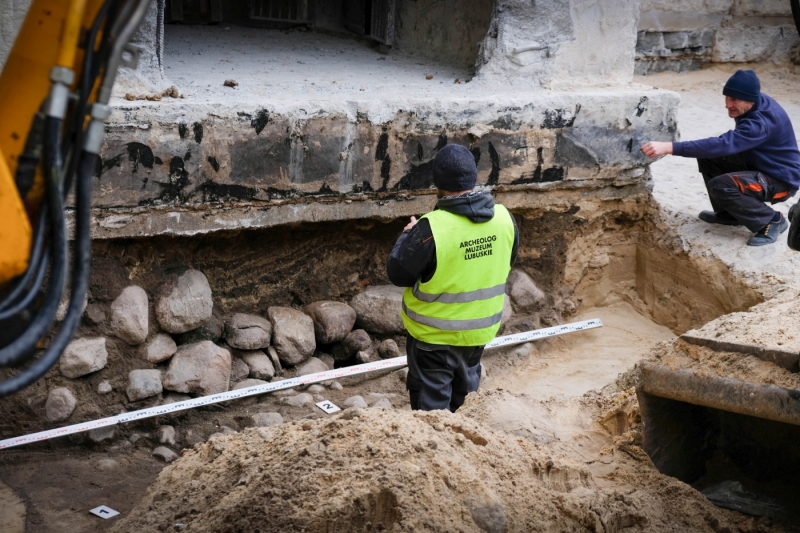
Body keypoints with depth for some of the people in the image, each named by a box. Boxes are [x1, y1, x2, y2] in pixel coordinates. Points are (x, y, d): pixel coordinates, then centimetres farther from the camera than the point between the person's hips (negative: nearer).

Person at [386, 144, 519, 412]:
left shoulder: (433, 228, -27)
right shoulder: (504, 218, -9)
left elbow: (398, 273, -17)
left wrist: (407, 235, -3)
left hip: (435, 334, -5)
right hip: (480, 328, 5)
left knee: (432, 404, 10)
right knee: (465, 394, 26)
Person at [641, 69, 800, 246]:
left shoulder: (762, 122, -33)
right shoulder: (754, 105, -5)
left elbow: (722, 145, -43)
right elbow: (733, 142, 13)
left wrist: (669, 147, -49)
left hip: (781, 179, -9)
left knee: (720, 186, -29)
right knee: (708, 157, -3)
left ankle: (772, 221, -9)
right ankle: (729, 213, 12)